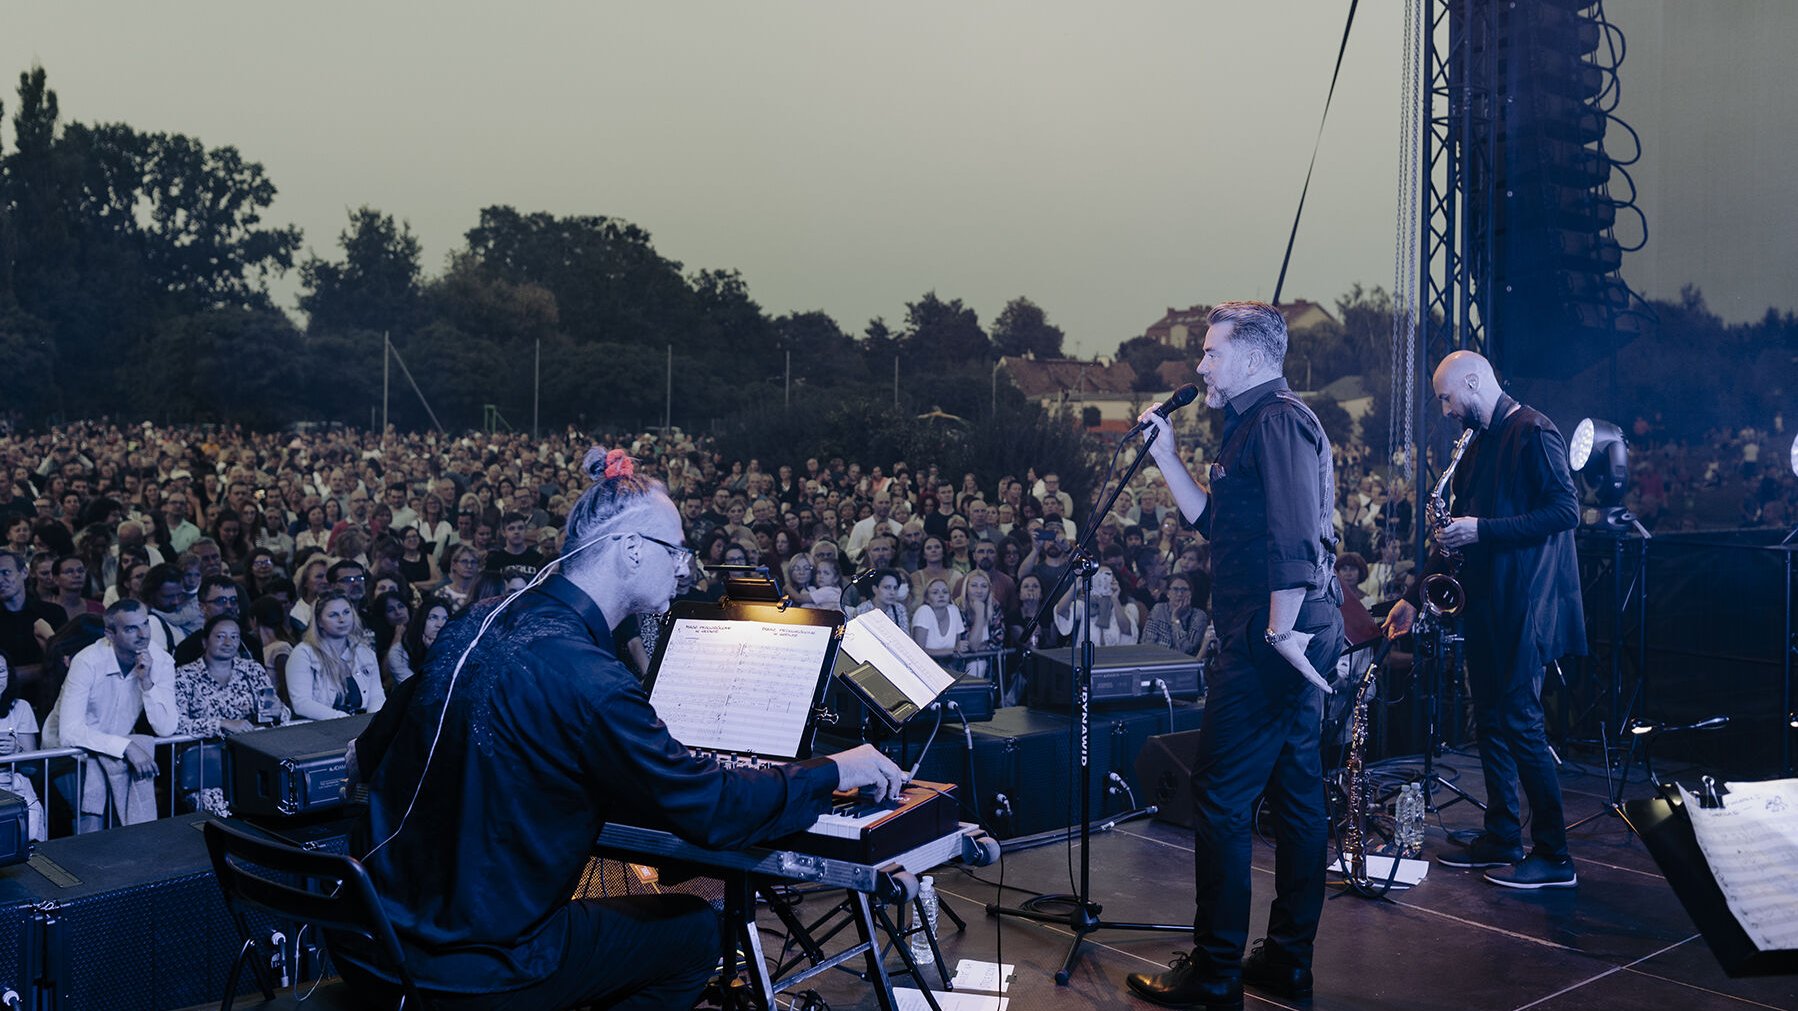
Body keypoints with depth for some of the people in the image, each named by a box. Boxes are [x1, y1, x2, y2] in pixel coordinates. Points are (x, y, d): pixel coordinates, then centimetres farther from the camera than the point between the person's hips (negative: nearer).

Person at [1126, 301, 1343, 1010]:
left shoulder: (1279, 422, -13)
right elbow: (1212, 522, 22)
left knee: (1220, 800, -6)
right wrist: (1165, 456, 16)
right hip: (1292, 639, 11)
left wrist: (1282, 627, -26)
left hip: (1272, 639, -11)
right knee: (1294, 791, 13)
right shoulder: (1257, 425, 21)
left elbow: (1295, 533, -23)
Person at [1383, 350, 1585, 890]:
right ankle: (1501, 840, 21)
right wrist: (1414, 596, 18)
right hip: (1484, 602, 9)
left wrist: (1483, 530, -20)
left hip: (1525, 602, -9)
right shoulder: (1480, 444, 17)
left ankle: (1554, 856, 0)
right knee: (1490, 719, 12)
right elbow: (1461, 525, 20)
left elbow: (1566, 511, -18)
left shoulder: (1533, 433, -10)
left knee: (1519, 720, -8)